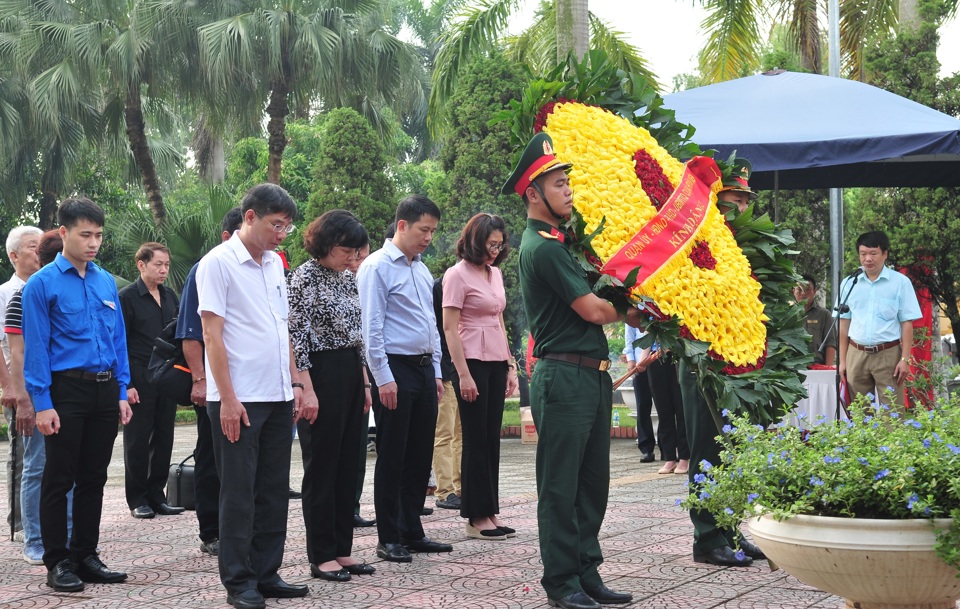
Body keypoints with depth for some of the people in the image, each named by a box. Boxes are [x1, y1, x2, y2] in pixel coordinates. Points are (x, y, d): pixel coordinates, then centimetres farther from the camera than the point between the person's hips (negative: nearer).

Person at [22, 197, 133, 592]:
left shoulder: (107, 282, 9)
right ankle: (57, 562, 10)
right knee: (59, 479, 2)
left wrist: (122, 392, 9)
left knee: (93, 478, 12)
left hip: (105, 391, 5)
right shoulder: (42, 284, -7)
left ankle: (85, 555, 21)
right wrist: (42, 403, -13)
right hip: (66, 389, -5)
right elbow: (35, 347, -9)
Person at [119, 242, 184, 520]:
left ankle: (156, 496, 16)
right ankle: (137, 500, 10)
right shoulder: (127, 297, -5)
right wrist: (125, 384, -14)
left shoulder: (170, 296, 12)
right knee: (137, 441, 2)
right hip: (139, 381, -6)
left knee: (163, 439, 7)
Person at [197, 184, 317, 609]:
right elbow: (212, 336, -12)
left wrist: (296, 383, 14)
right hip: (239, 399, -7)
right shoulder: (219, 263, -9)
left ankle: (267, 573, 19)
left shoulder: (274, 264, 14)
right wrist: (227, 398, -16)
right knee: (239, 493, 0)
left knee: (274, 491, 10)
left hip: (278, 398, 7)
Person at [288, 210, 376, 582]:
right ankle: (321, 556, 4)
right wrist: (306, 389, -17)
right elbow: (296, 335, -13)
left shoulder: (348, 279, 13)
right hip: (321, 374, -8)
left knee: (348, 465, 9)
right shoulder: (305, 277, -9)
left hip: (352, 373, 8)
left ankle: (342, 550, 16)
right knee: (322, 466, -2)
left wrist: (364, 382, 15)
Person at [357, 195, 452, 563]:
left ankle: (412, 533, 20)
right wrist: (384, 378, -17)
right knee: (392, 459, -2)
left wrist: (436, 373, 16)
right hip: (395, 369, -8)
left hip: (424, 369, 8)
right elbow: (371, 327, -14)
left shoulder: (423, 271, 16)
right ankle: (389, 539, 5)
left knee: (420, 456, 11)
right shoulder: (378, 267, -9)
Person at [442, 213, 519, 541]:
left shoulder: (495, 272, 14)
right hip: (472, 363, -7)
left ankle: (490, 513, 11)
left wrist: (510, 365, 14)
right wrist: (463, 374, -17)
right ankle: (477, 517, 3)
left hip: (496, 363, 7)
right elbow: (449, 328, -12)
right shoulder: (458, 274, -8)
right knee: (476, 440, -3)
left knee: (491, 439, 7)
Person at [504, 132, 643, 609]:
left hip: (591, 375, 10)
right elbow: (593, 310, -15)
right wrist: (632, 313, 4)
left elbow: (591, 305, 22)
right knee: (561, 485, -2)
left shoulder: (557, 240, 16)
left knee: (593, 480, 13)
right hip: (564, 377, -10)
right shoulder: (542, 246, -14)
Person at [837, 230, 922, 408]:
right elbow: (844, 323, 11)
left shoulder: (900, 282, -1)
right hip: (856, 354, 3)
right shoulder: (849, 283, 7)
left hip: (888, 354, -3)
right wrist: (842, 360, 8)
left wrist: (905, 359, -7)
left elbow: (907, 323, -1)